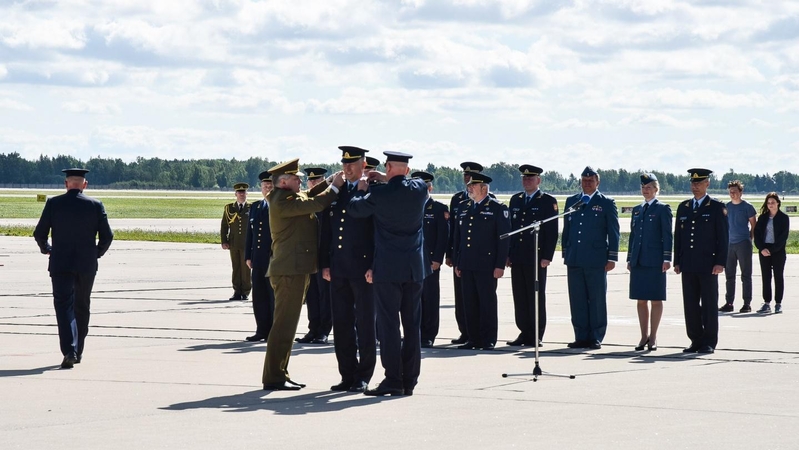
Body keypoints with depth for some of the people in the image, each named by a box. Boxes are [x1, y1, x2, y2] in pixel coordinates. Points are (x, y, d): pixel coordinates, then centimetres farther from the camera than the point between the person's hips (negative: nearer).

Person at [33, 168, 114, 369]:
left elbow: (39, 233, -3)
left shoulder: (53, 203, -4)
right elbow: (107, 236, -3)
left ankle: (69, 351, -21)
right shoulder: (95, 205, -2)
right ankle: (78, 351, 25)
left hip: (60, 264, -2)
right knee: (82, 307, 17)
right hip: (87, 265, 2)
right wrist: (97, 253, 16)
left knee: (64, 306, -4)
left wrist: (46, 249, 17)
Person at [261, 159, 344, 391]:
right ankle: (274, 377, -7)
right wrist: (334, 187, -8)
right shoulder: (282, 202, -16)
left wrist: (329, 182, 12)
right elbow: (315, 204, -20)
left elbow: (308, 196, 27)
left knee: (287, 324, 13)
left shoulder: (288, 198, 15)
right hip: (290, 270, -11)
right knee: (284, 324, -9)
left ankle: (279, 374, 18)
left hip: (296, 269, 11)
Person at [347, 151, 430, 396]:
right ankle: (409, 380, 10)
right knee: (412, 325, 7)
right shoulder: (420, 188, 1)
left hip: (388, 268, -5)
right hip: (415, 267, 5)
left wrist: (362, 189, 17)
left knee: (388, 324, -2)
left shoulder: (379, 194, -12)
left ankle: (393, 380, -6)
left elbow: (354, 209, 1)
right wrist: (385, 180, 21)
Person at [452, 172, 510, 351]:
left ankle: (489, 340, 3)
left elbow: (504, 238, -6)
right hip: (466, 265, 6)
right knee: (469, 303, 6)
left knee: (487, 303, -2)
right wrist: (456, 262, 12)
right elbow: (457, 237, 19)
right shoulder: (464, 209, 16)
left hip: (486, 266, -6)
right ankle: (473, 338, 12)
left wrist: (500, 265, -11)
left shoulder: (497, 208, -2)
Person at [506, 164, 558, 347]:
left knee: (536, 298, -1)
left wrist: (546, 257, -12)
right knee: (520, 298, 6)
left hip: (536, 258, -5)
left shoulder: (548, 201, -1)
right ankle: (524, 333, 12)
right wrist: (508, 254, 9)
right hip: (517, 257, 5)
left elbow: (552, 232, -5)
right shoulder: (515, 200, 16)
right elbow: (510, 227, 16)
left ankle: (536, 336, 3)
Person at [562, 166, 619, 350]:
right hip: (574, 260, 4)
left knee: (597, 300, 0)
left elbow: (613, 232, 1)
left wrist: (612, 257, -5)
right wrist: (566, 254, 13)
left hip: (596, 260, -4)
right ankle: (581, 337, 9)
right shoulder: (571, 202, 15)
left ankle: (596, 338, 4)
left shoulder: (607, 203, 3)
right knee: (577, 300, 4)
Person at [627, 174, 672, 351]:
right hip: (638, 260, 5)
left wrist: (667, 259, -12)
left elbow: (667, 235, -6)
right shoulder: (637, 210, 15)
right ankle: (644, 336, 13)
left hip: (655, 260, -5)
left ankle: (653, 337, 5)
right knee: (641, 300, 7)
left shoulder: (662, 209, -1)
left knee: (655, 299, 0)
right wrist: (630, 259, 13)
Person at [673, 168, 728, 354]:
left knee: (709, 305, -1)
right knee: (690, 305, 5)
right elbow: (677, 236, 16)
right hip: (688, 266, 5)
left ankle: (709, 342, 3)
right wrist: (677, 262, 9)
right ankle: (696, 341, 11)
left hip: (708, 265, -5)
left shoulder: (717, 207, 1)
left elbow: (723, 237, -3)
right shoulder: (683, 208, 15)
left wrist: (720, 262, -11)